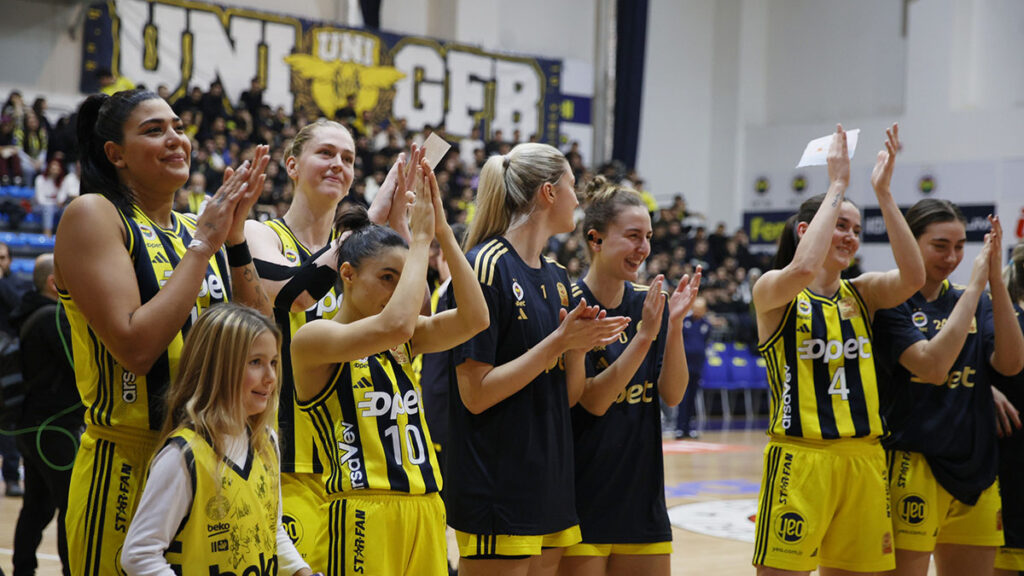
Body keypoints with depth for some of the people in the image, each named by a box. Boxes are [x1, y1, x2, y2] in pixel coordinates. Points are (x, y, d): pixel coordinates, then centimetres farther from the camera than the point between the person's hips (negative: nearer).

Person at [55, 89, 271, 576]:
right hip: (127, 463, -6)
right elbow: (134, 346, -19)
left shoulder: (196, 229, 11)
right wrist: (203, 245, -15)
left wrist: (235, 237, -3)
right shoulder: (92, 215, -7)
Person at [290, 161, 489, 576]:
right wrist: (420, 237, -13)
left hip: (426, 510, 7)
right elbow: (395, 324, -22)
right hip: (364, 512, -7)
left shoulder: (403, 342, 13)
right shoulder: (313, 339, -7)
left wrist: (443, 233, -4)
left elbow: (474, 319, 0)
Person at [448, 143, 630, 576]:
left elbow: (569, 396, 13)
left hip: (551, 485, 8)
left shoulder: (556, 277, 13)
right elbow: (476, 394, -16)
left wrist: (579, 347, -5)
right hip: (496, 488, -8)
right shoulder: (486, 267, -11)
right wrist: (558, 341, -18)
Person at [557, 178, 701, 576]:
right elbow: (594, 400, -17)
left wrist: (674, 322, -12)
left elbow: (672, 395, -1)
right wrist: (644, 334, -23)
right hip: (583, 494, -6)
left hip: (641, 492, 6)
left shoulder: (649, 303, 6)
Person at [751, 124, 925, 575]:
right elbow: (803, 270, -26)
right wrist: (837, 184, -18)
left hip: (864, 459, 5)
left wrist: (883, 191, -13)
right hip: (799, 458, -5)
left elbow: (912, 278, -9)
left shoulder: (861, 294, 10)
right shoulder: (772, 292, -3)